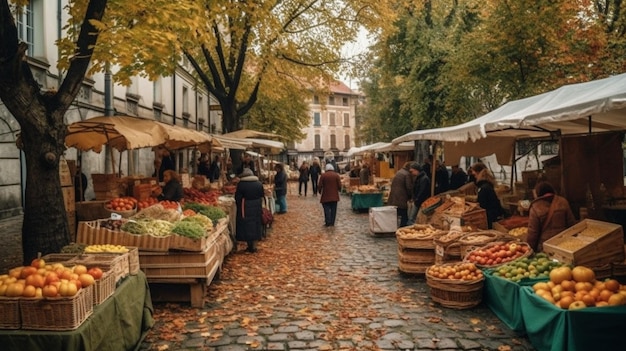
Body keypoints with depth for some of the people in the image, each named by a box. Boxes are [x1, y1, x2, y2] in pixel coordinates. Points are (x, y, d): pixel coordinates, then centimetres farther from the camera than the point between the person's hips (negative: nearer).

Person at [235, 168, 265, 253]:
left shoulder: (241, 184, -10)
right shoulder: (259, 183, 2)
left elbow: (237, 198, -8)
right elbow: (262, 196, 8)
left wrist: (239, 206, 8)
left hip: (245, 208, -4)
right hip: (257, 208, 4)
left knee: (247, 226, 7)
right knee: (255, 226, 12)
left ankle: (250, 246, 12)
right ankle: (254, 246, 15)